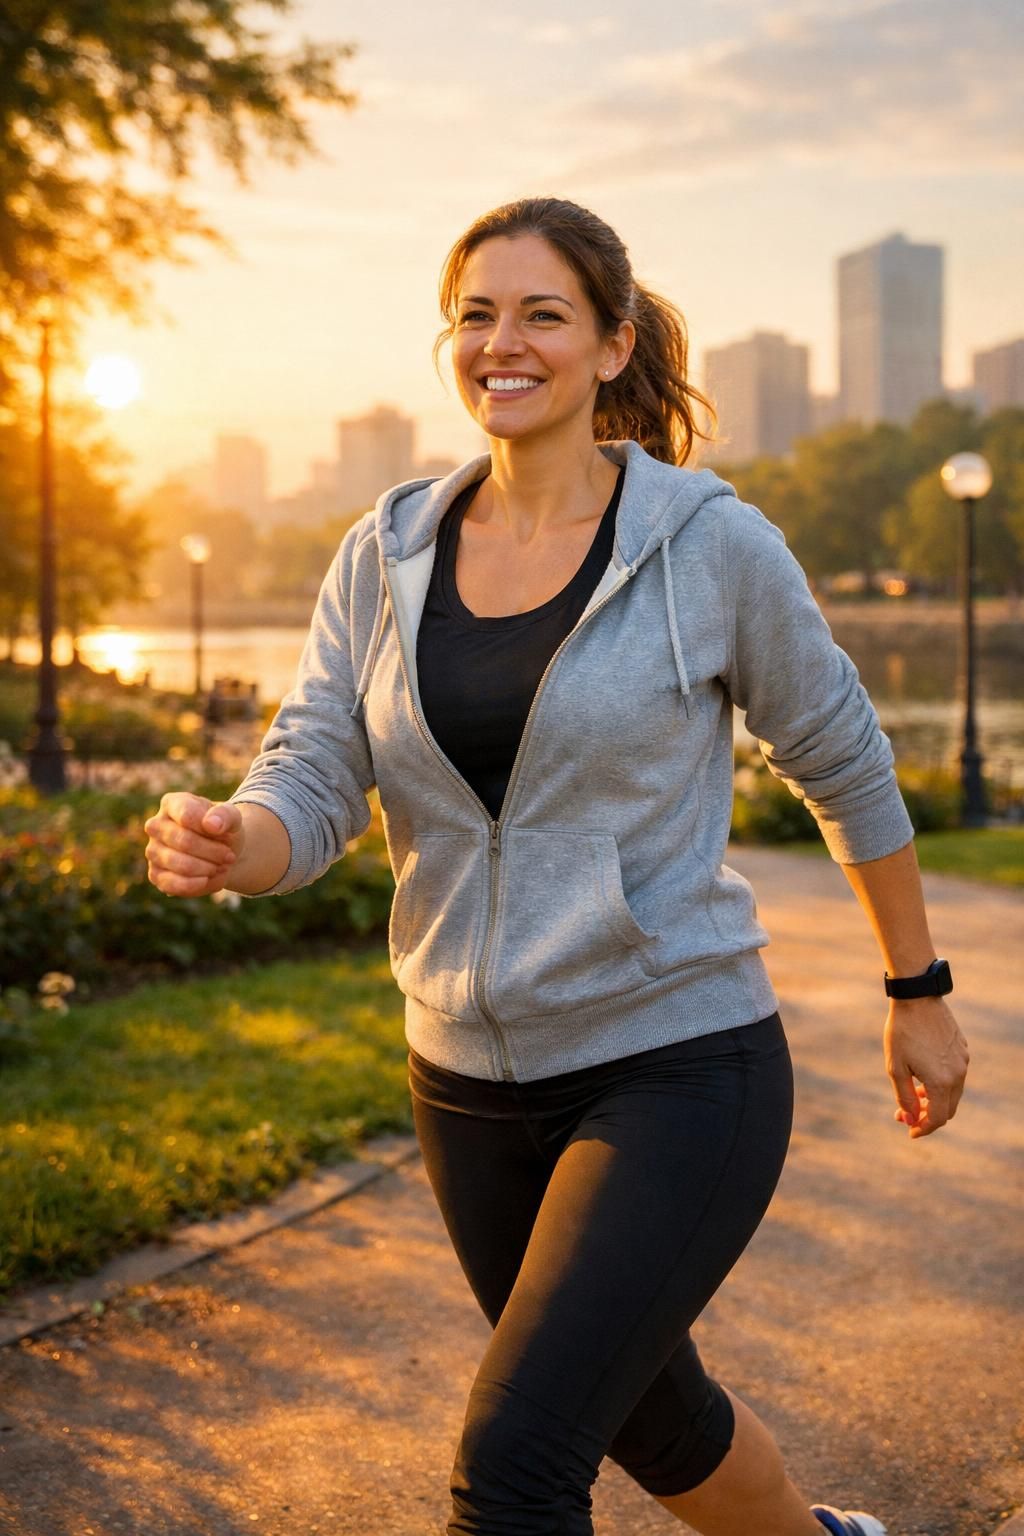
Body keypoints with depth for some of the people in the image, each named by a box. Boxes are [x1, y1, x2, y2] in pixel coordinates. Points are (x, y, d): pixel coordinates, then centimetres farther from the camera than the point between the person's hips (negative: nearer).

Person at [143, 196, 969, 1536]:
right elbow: (308, 790, -5)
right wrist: (220, 846, -29)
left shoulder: (711, 545, -10)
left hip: (677, 1068, -5)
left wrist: (919, 993, 9)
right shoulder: (386, 558, 0)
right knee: (650, 1421, 24)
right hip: (473, 1083, 5)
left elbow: (846, 766, 2)